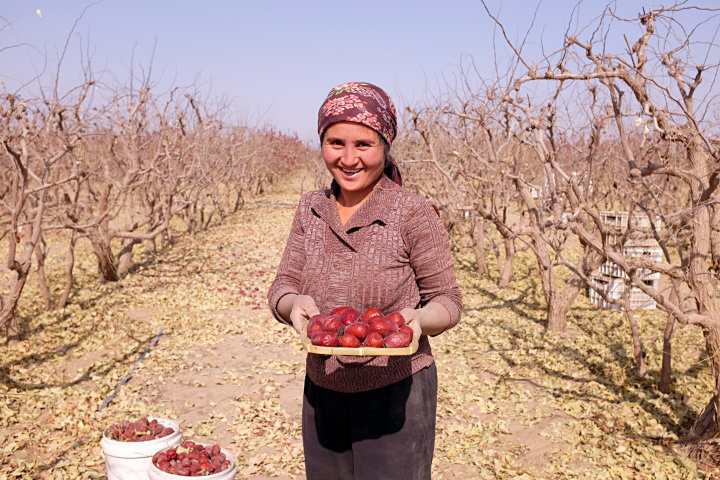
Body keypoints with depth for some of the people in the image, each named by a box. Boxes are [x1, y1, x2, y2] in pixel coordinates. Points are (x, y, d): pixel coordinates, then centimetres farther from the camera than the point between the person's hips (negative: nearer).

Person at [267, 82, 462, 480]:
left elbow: (447, 302, -7)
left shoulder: (414, 214, -14)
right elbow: (281, 287, 2)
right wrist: (293, 304, -21)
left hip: (396, 394, -4)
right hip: (323, 391, 4)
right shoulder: (311, 209, 1)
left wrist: (419, 319, -28)